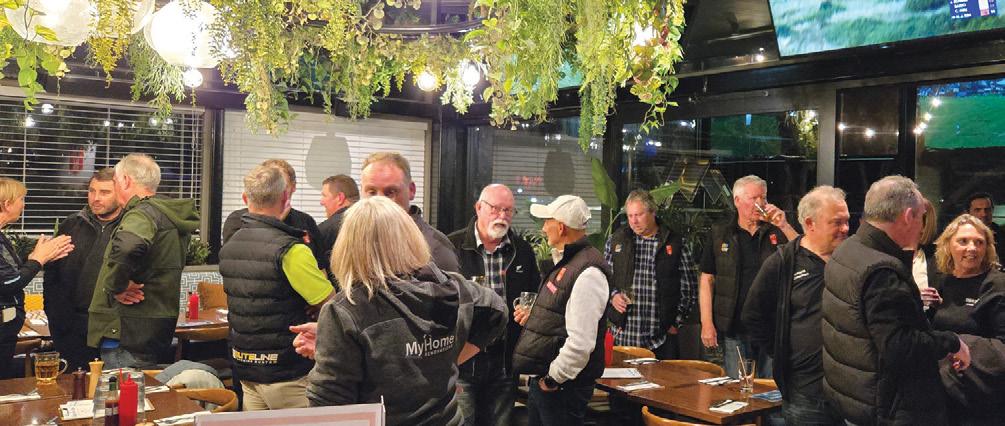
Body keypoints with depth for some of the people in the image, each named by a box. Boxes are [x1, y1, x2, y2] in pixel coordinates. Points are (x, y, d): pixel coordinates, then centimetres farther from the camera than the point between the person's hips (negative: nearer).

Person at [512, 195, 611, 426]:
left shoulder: (588, 274, -20)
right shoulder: (566, 263, 13)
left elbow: (581, 342, -26)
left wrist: (552, 379, -18)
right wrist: (531, 318, 9)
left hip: (562, 387, -9)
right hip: (541, 381, 9)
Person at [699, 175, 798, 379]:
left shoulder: (776, 231, 5)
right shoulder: (720, 233, 4)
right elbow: (707, 279, 3)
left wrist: (784, 226, -16)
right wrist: (707, 323, -4)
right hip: (734, 329, 0)